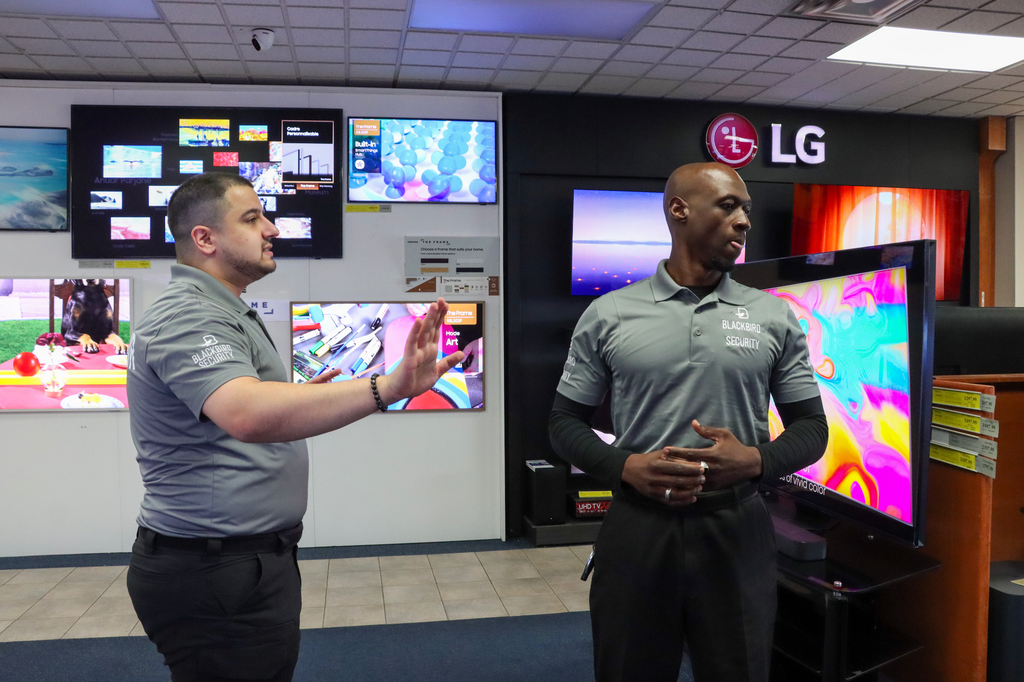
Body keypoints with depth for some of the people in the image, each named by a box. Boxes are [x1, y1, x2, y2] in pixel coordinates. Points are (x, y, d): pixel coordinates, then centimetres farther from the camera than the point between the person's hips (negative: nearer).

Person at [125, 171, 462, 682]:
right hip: (216, 577, -10)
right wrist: (388, 387, -47)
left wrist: (294, 399, 14)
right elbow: (248, 415, -40)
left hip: (250, 559, 10)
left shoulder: (220, 312, 15)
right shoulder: (188, 315, -20)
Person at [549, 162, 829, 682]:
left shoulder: (774, 317, 3)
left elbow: (811, 426, 7)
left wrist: (756, 461, -14)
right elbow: (565, 422, 4)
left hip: (736, 530, 1)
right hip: (635, 529, -1)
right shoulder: (608, 315, -1)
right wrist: (625, 467, -15)